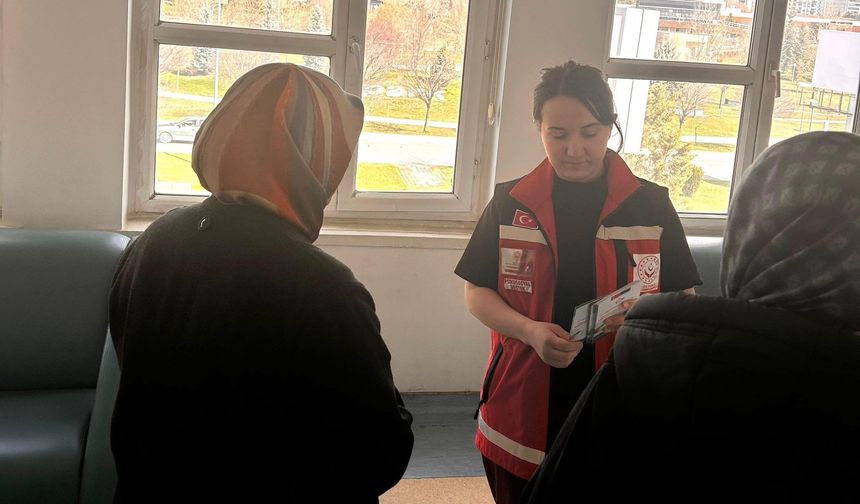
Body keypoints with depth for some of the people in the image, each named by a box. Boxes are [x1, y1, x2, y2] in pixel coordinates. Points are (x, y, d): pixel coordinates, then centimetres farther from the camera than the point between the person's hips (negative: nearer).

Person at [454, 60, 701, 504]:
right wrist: (530, 330, -15)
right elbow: (477, 292, 4)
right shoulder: (510, 203, 0)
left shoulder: (651, 205, -1)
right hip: (521, 412, 1)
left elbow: (683, 299, 4)